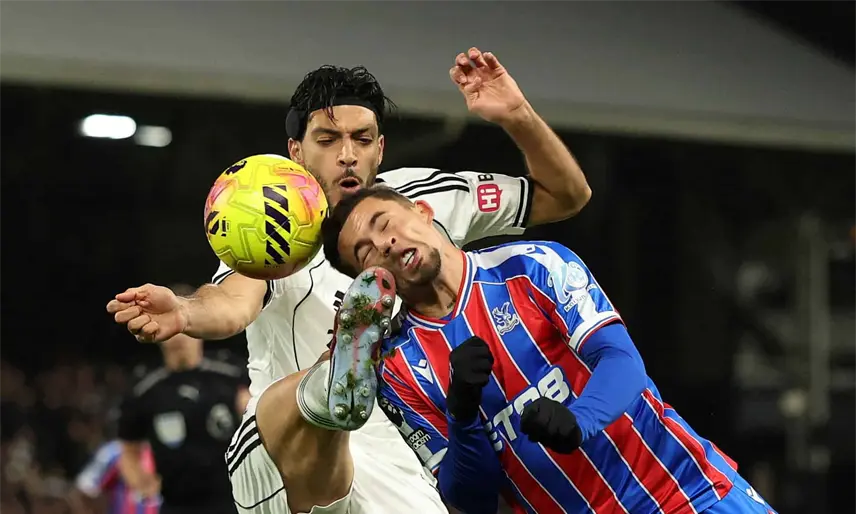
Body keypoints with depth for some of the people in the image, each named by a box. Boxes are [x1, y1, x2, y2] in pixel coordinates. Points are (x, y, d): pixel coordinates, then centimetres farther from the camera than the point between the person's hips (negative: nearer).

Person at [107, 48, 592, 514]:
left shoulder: (423, 198, 6)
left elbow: (566, 196, 11)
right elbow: (234, 302, -30)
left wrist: (517, 116, -7)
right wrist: (185, 311, -54)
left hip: (397, 471, 6)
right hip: (283, 460, -5)